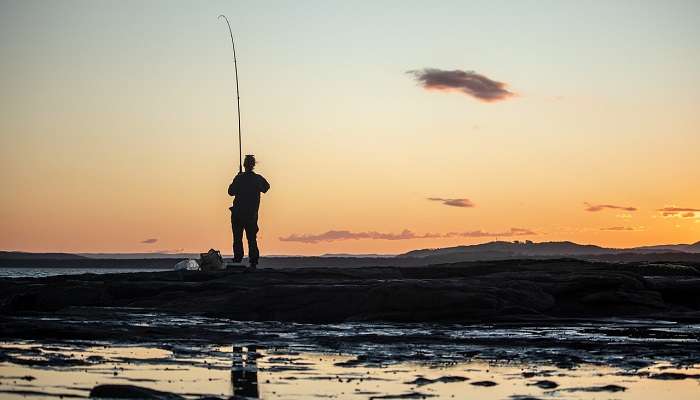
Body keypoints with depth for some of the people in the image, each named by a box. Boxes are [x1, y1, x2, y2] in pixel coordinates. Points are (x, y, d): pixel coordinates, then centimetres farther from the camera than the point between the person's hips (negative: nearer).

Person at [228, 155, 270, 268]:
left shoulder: (239, 178, -11)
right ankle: (253, 262, 0)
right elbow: (266, 188, 19)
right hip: (252, 214, 3)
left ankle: (237, 260, -1)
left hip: (238, 213, -3)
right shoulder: (258, 179, -1)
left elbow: (231, 192, -2)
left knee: (237, 238, 4)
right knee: (252, 239, 7)